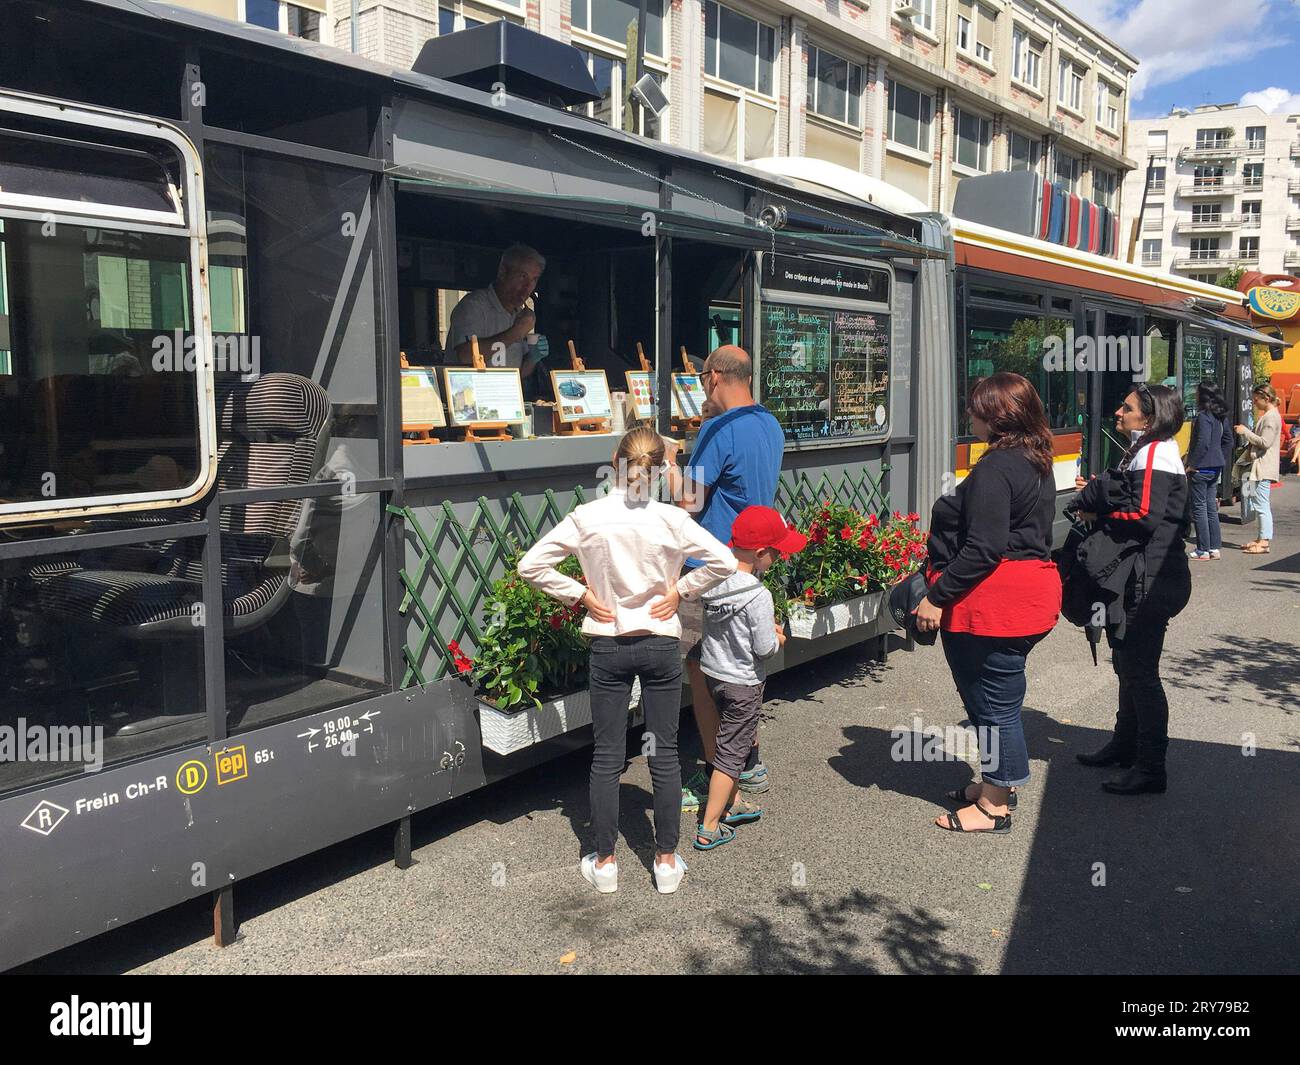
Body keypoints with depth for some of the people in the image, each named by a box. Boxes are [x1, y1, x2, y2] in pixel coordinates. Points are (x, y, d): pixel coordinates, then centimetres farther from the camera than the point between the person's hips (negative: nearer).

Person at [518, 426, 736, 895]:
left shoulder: (587, 517, -9)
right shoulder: (671, 519, -11)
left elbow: (531, 565, -9)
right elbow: (723, 561, -10)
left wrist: (580, 594, -2)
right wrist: (681, 591, -1)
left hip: (608, 645, 0)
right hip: (661, 644, 0)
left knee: (607, 755, 10)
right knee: (664, 752, 11)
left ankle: (604, 862, 19)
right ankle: (667, 861, 20)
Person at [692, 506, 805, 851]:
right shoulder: (758, 595, -26)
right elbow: (765, 648, -20)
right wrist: (777, 637, 1)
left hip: (711, 670, 8)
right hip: (742, 683, -7)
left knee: (735, 739, 25)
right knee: (731, 752, 4)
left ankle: (732, 803, 41)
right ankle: (710, 829, 10)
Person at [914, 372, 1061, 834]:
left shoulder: (995, 469, -20)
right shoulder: (1036, 462, 12)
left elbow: (983, 549, -25)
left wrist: (937, 597, -19)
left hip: (997, 600, -10)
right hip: (1032, 587, 10)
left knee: (994, 701, 2)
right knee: (997, 697, 21)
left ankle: (993, 805, 15)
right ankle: (996, 782, 35)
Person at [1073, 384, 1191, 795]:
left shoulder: (1157, 453, -15)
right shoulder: (1139, 452, 16)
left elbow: (1143, 515, -24)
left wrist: (1098, 514, -10)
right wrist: (1096, 492, 1)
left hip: (1148, 581, -11)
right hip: (1133, 578, 11)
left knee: (1141, 672, -4)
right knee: (1127, 665, 20)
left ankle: (1150, 768, 4)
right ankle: (1125, 745, 34)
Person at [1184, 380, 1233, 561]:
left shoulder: (1203, 416, -17)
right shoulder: (1221, 416, 10)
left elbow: (1202, 443, -23)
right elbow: (1228, 440, 16)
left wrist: (1190, 464, -15)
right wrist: (1223, 462, 20)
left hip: (1201, 469, -9)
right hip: (1216, 468, 9)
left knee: (1199, 508, -2)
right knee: (1211, 507, 14)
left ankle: (1203, 550, 1)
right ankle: (1215, 547, 18)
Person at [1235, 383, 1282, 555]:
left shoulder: (1272, 417, -14)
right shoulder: (1267, 415, 16)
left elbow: (1265, 442, -20)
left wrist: (1246, 431, -15)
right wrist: (1245, 431, 10)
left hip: (1263, 468, -10)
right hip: (1258, 466, 10)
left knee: (1261, 504, -9)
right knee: (1259, 504, 14)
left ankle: (1264, 542, -7)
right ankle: (1261, 539, 20)